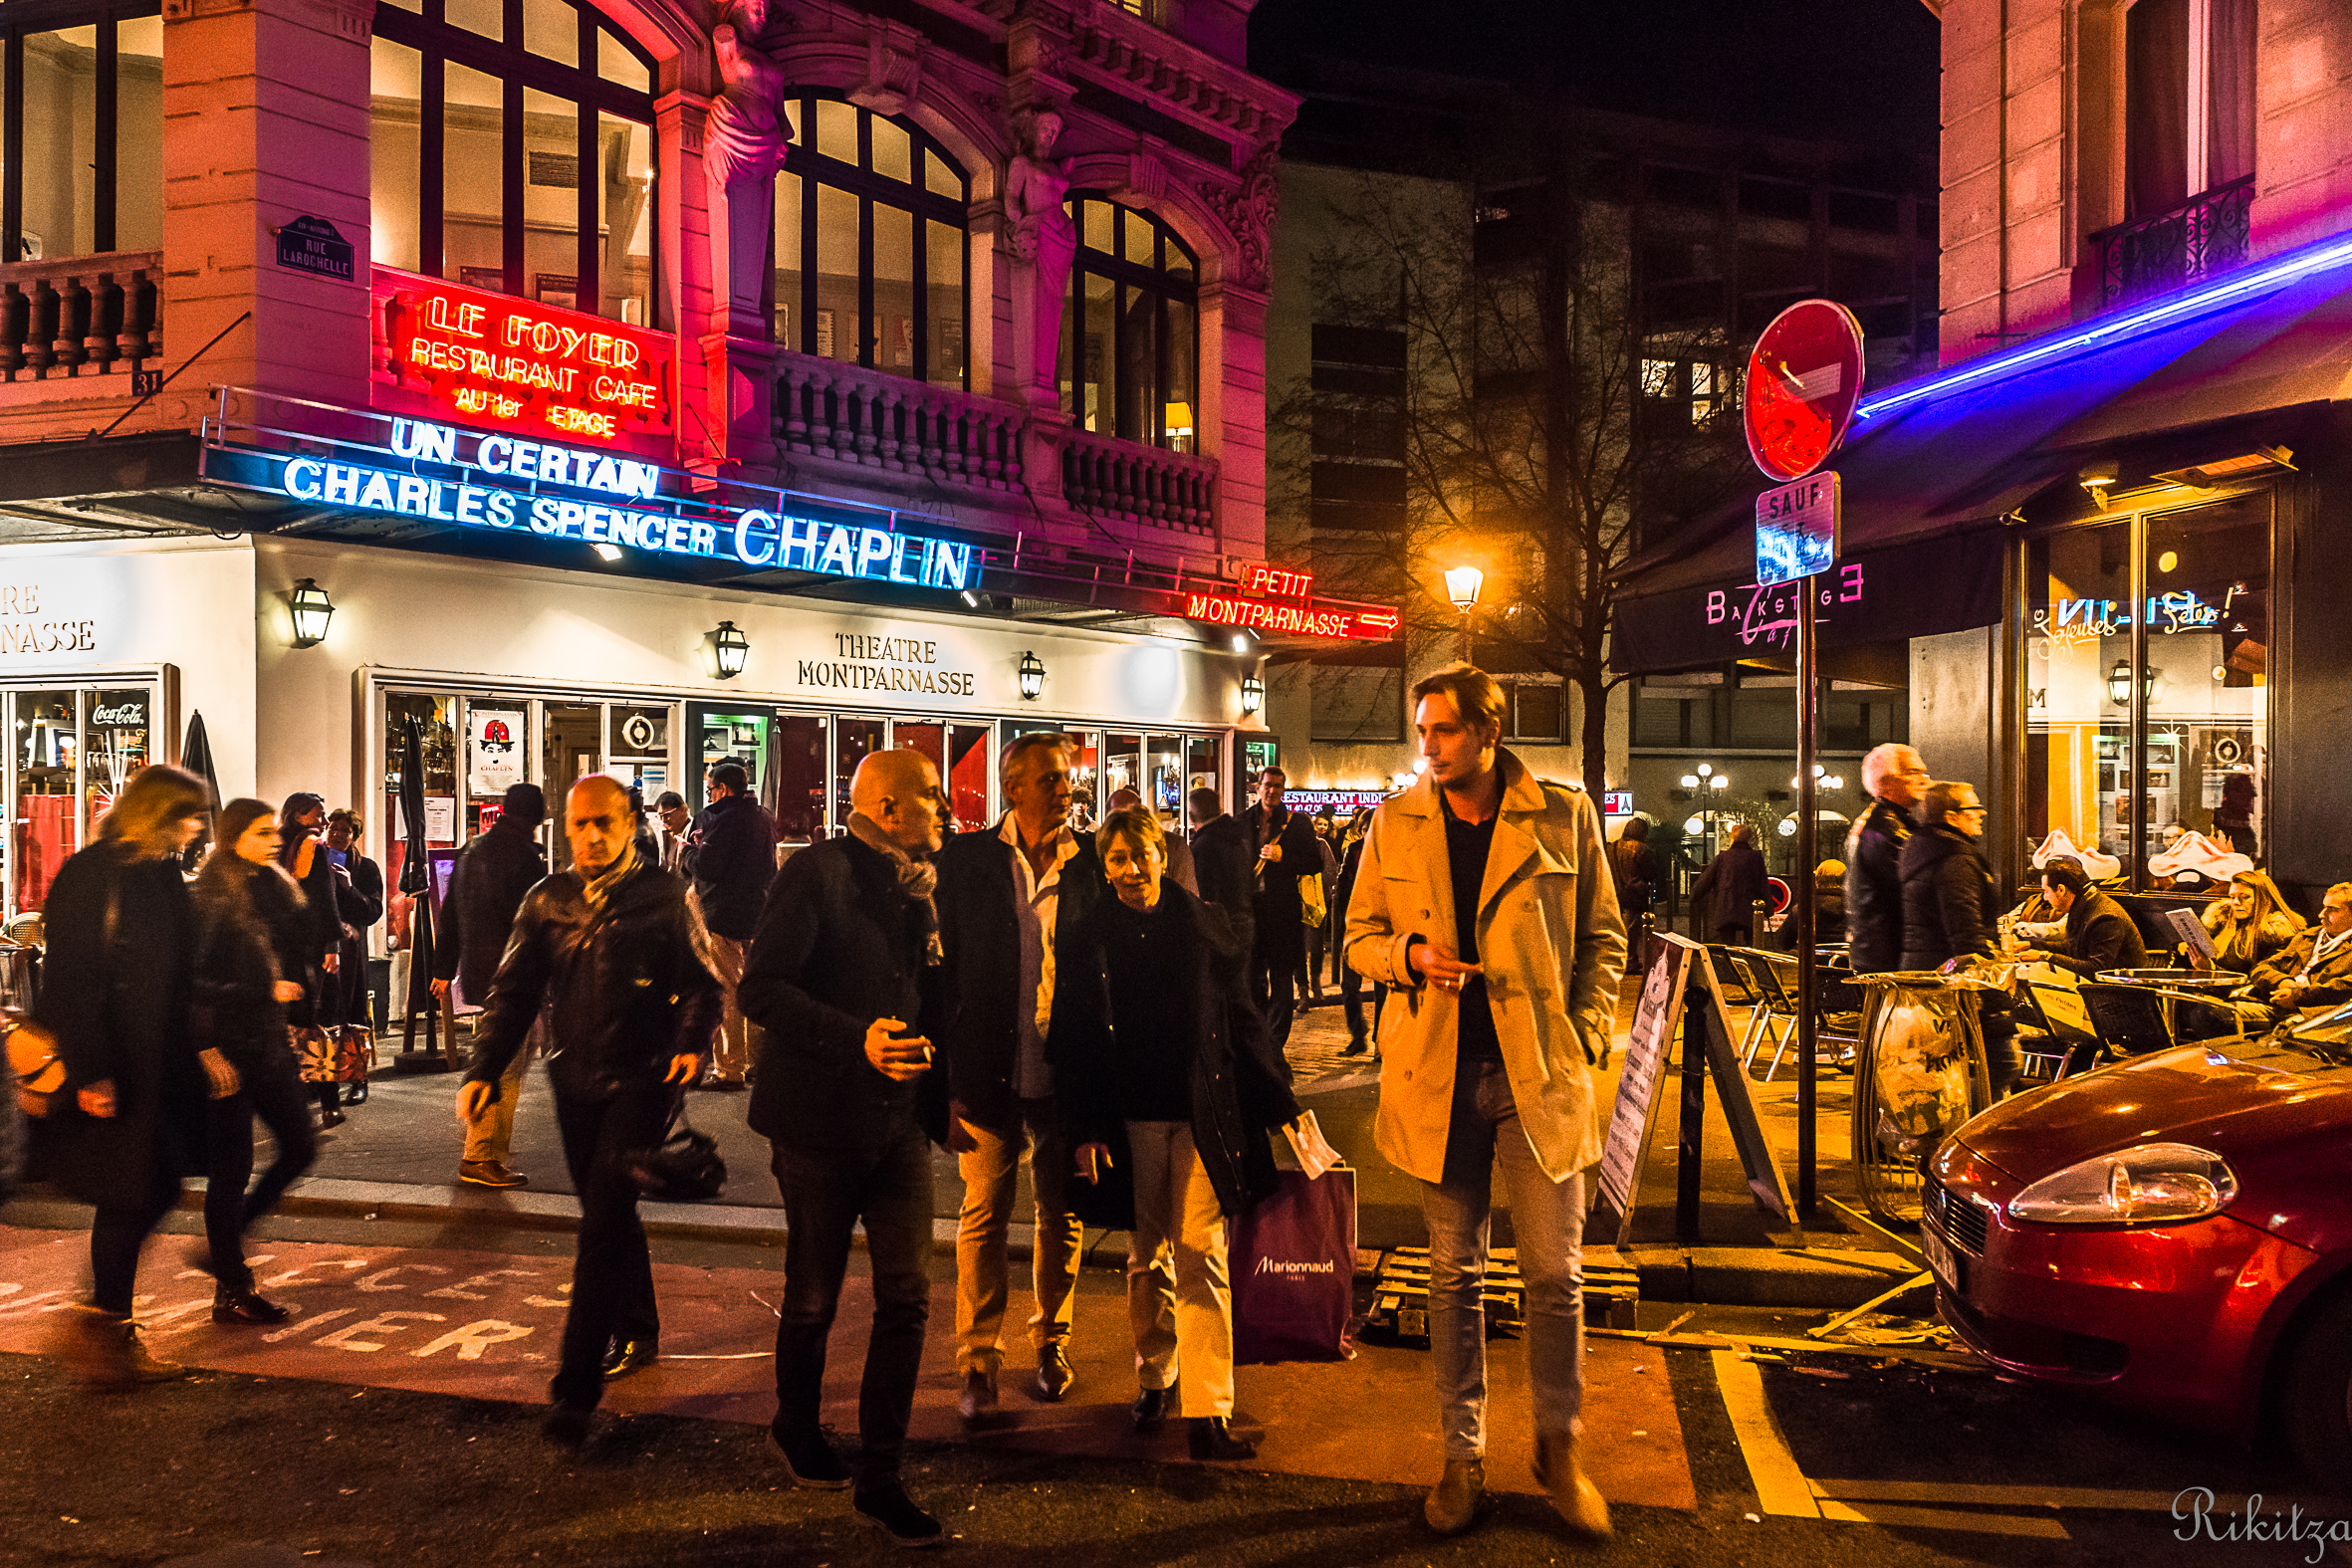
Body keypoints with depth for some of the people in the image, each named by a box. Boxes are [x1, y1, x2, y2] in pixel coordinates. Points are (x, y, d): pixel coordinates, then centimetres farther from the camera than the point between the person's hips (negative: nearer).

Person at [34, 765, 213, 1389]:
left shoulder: (163, 876, 12)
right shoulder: (91, 876, -14)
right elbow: (71, 981, -18)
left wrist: (203, 1044, 13)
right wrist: (90, 1073, -20)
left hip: (160, 1065, 8)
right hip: (109, 1073, -8)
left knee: (155, 1192, 10)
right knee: (129, 1198, -3)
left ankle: (106, 1324, 23)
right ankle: (100, 1325, 11)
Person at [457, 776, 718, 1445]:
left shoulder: (665, 895, -3)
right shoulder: (547, 901, 8)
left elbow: (703, 982, -1)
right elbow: (514, 990, 8)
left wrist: (691, 1042, -18)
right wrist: (484, 1070, -2)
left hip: (642, 1079, -5)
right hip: (574, 1081, 5)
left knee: (603, 1222, -11)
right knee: (609, 1215, 16)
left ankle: (575, 1388, -8)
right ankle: (637, 1333, 37)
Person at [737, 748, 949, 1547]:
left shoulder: (920, 884, 9)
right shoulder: (817, 873, -13)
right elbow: (762, 988, -19)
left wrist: (938, 1089, 7)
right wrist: (856, 1039, -28)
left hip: (898, 1119, 5)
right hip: (821, 1119, -5)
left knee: (907, 1296, 1)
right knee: (814, 1295, 12)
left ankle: (879, 1477, 12)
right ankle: (796, 1426, 39)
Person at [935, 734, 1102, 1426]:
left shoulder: (1088, 864, 1)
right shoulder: (967, 859, -2)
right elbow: (944, 966, 1)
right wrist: (946, 1074, -2)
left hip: (1067, 1073, 2)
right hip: (990, 1073, -1)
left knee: (1062, 1212, 13)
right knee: (984, 1216, 3)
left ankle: (1051, 1342, 31)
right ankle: (978, 1362, 14)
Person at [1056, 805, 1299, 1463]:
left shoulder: (1201, 926, 1)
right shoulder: (1092, 939, 3)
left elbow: (1242, 1019, 5)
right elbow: (1078, 1042, 5)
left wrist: (1279, 1102, 4)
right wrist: (1085, 1129, -1)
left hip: (1201, 1115, -1)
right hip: (1133, 1119, 2)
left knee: (1201, 1258, -4)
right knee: (1146, 1257, 12)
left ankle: (1208, 1411, -3)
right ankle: (1155, 1378, 30)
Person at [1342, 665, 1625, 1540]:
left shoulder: (1562, 817, 1)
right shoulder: (1395, 826, 5)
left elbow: (1602, 937, 7)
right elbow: (1359, 936, 11)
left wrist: (1585, 1035, -3)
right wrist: (1410, 954, -10)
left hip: (1539, 1075, -1)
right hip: (1437, 1076, 2)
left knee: (1554, 1275, 2)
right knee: (1454, 1277, 10)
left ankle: (1559, 1446, 24)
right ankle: (1463, 1456, 23)